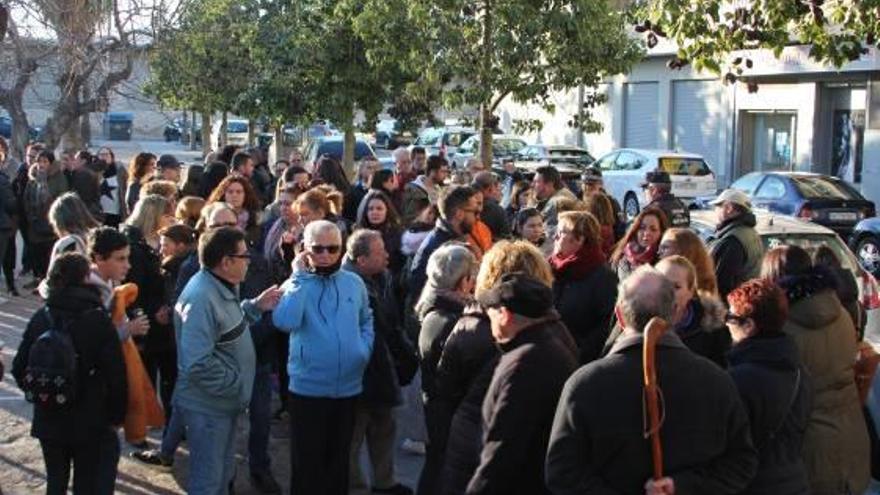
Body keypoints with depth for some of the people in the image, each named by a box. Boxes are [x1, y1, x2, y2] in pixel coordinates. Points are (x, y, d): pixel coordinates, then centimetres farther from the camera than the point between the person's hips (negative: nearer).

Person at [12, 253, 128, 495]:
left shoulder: (40, 318, -3)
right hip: (89, 422, -4)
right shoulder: (98, 319, -15)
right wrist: (116, 416, -3)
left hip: (48, 420, 4)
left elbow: (19, 368, 1)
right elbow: (116, 374, -16)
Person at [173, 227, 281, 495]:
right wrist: (236, 384, -22)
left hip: (224, 403, 10)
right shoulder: (201, 297, -28)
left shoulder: (221, 288, 4)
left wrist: (254, 307, 4)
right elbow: (198, 364, -32)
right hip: (208, 407, -10)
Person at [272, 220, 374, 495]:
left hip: (348, 387, 4)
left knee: (339, 458, 19)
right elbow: (285, 322, -29)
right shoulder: (297, 284, -9)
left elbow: (366, 320, 19)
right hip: (308, 389, -3)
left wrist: (365, 349, 0)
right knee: (307, 462, 7)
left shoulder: (354, 282, 3)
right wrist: (301, 276, -22)